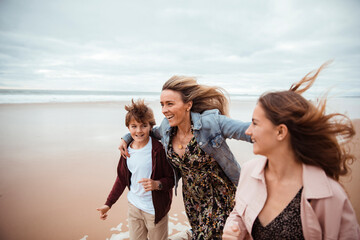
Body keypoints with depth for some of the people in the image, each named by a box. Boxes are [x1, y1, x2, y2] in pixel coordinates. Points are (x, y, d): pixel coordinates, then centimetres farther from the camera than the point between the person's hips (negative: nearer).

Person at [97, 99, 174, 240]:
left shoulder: (159, 149, -18)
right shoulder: (127, 149, 0)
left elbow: (172, 178, -11)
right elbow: (122, 178, 11)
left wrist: (157, 184, -30)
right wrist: (108, 203, 10)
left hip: (155, 209, -5)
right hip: (133, 206, 5)